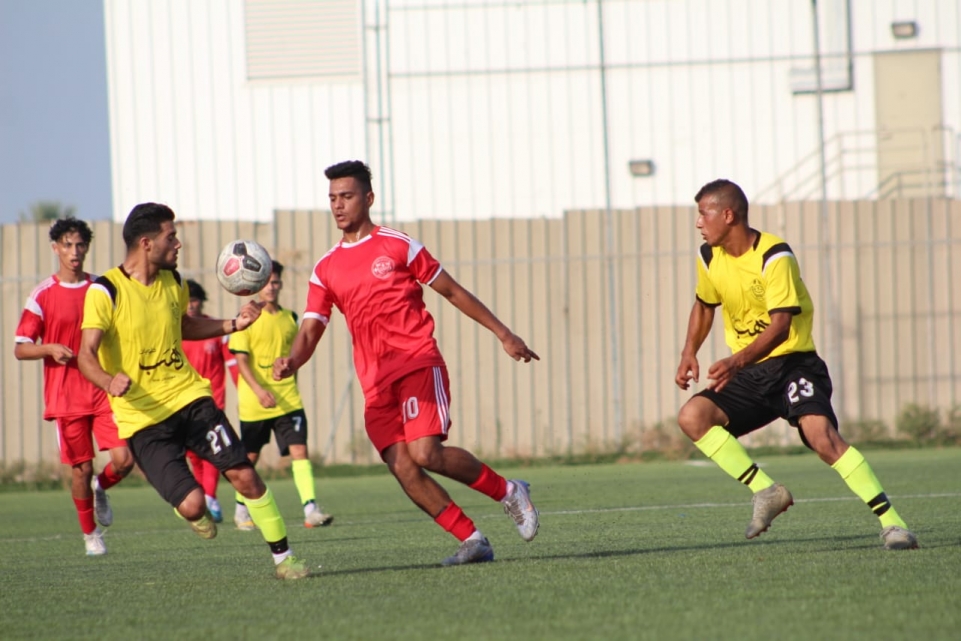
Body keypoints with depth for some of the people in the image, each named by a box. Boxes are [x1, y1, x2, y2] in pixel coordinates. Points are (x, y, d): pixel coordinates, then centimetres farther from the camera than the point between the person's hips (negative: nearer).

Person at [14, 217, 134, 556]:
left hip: (104, 391, 2)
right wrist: (51, 349, -20)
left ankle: (100, 489, 24)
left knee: (124, 460, -10)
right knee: (81, 467, 1)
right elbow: (20, 348, -1)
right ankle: (90, 534, 21)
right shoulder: (43, 295, -2)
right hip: (66, 397, -2)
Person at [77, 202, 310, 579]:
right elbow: (87, 356, -18)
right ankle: (195, 515, 23)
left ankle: (282, 557, 7)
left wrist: (233, 325, 13)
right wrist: (109, 382, -40)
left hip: (189, 396, 5)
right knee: (191, 504, -16)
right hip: (143, 418, -5)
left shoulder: (173, 282, 8)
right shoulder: (105, 292, -12)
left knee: (244, 475, -8)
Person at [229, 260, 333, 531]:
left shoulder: (290, 318, 8)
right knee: (250, 457, 9)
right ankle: (241, 510, 29)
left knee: (299, 449, -13)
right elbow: (241, 360, -12)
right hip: (254, 403, -3)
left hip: (288, 400, 3)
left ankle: (310, 509, -21)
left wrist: (289, 388, 14)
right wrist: (259, 390, -24)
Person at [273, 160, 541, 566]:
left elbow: (452, 291, 11)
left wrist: (503, 334, 11)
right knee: (402, 468, -11)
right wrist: (292, 361, -16)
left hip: (418, 362, -4)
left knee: (425, 453, -23)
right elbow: (309, 332, 7)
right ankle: (472, 540, -2)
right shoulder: (326, 270, 14)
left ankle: (508, 492, -1)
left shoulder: (397, 246, 4)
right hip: (376, 383, 4)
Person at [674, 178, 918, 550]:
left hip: (792, 363, -7)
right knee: (692, 416, -17)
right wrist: (689, 353, 9)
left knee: (822, 436, -28)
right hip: (747, 376, 7)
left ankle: (891, 523, -23)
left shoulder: (774, 257, -17)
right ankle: (767, 492, -9)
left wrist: (736, 362, -38)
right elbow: (704, 305, 25)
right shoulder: (709, 258, 5)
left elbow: (780, 325, -25)